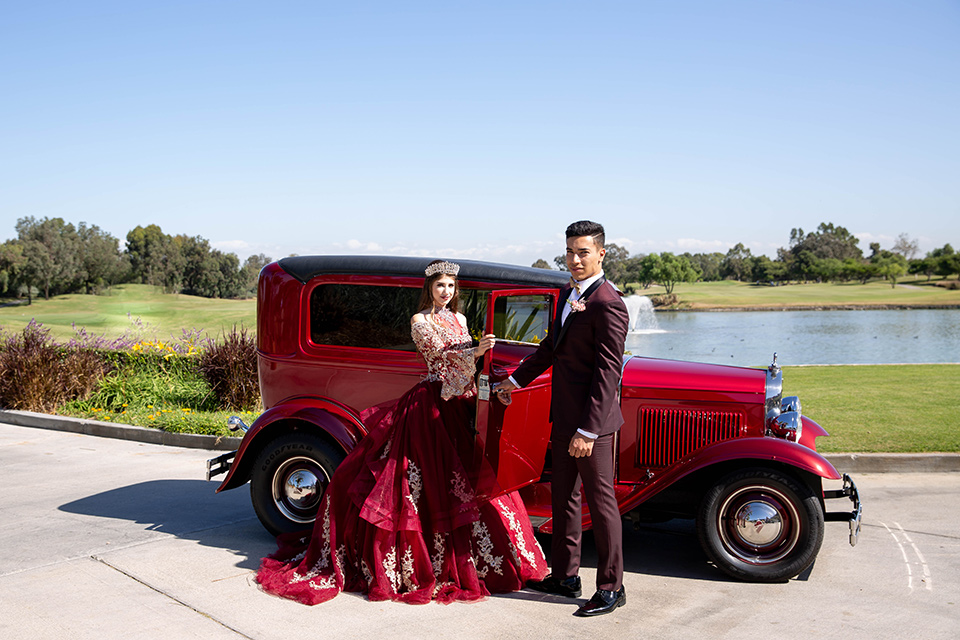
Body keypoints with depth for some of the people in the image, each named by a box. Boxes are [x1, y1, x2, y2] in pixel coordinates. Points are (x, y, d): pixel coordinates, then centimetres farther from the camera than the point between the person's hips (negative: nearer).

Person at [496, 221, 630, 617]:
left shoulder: (607, 304, -18)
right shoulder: (568, 293, 12)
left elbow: (607, 372, -22)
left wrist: (588, 430, -25)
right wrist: (516, 380, 29)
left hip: (591, 419, -10)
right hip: (563, 414, 10)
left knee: (599, 499, 0)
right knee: (563, 495, 17)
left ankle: (611, 588, 13)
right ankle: (565, 576, 30)